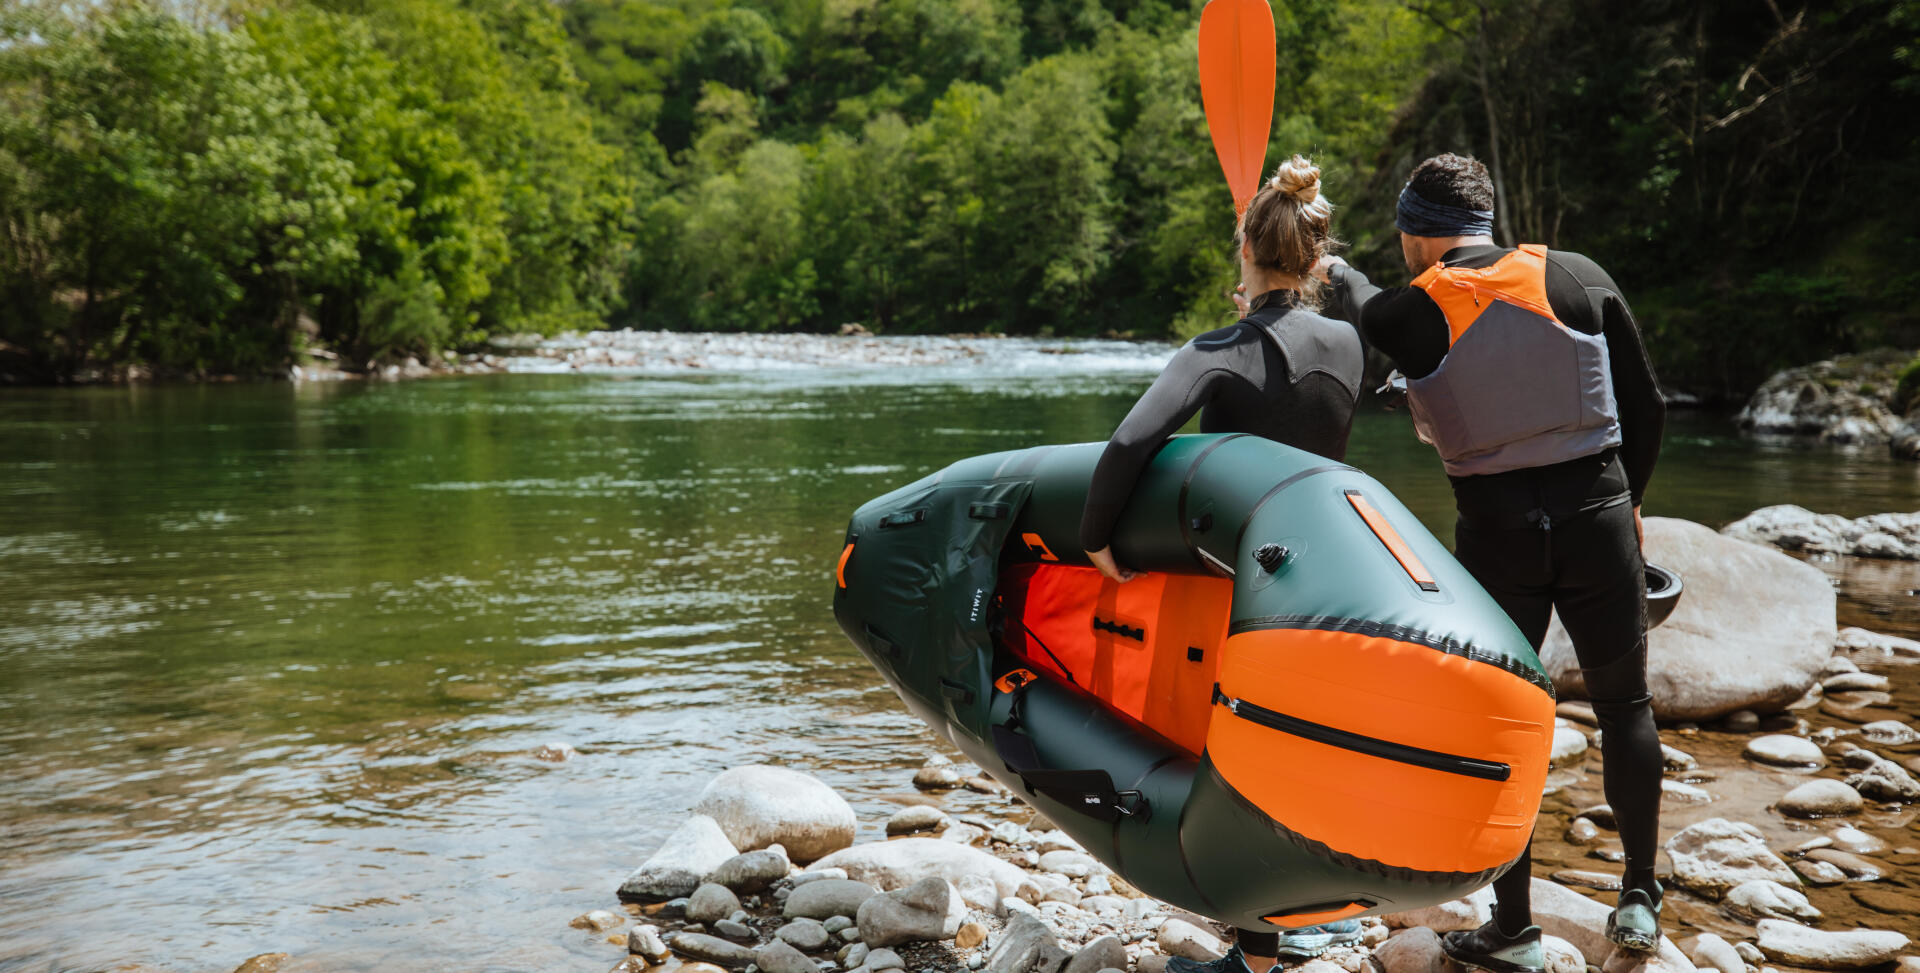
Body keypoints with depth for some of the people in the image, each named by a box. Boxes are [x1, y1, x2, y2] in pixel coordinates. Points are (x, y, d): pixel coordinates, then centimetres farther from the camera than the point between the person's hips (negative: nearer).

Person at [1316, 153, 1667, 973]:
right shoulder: (1581, 279, -2)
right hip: (1596, 514, 2)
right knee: (1624, 702, 18)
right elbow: (1645, 408, 5)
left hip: (1494, 532, -1)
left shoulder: (1409, 312, -7)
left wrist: (1334, 269, 38)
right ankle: (1640, 899, 25)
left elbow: (1360, 311, 18)